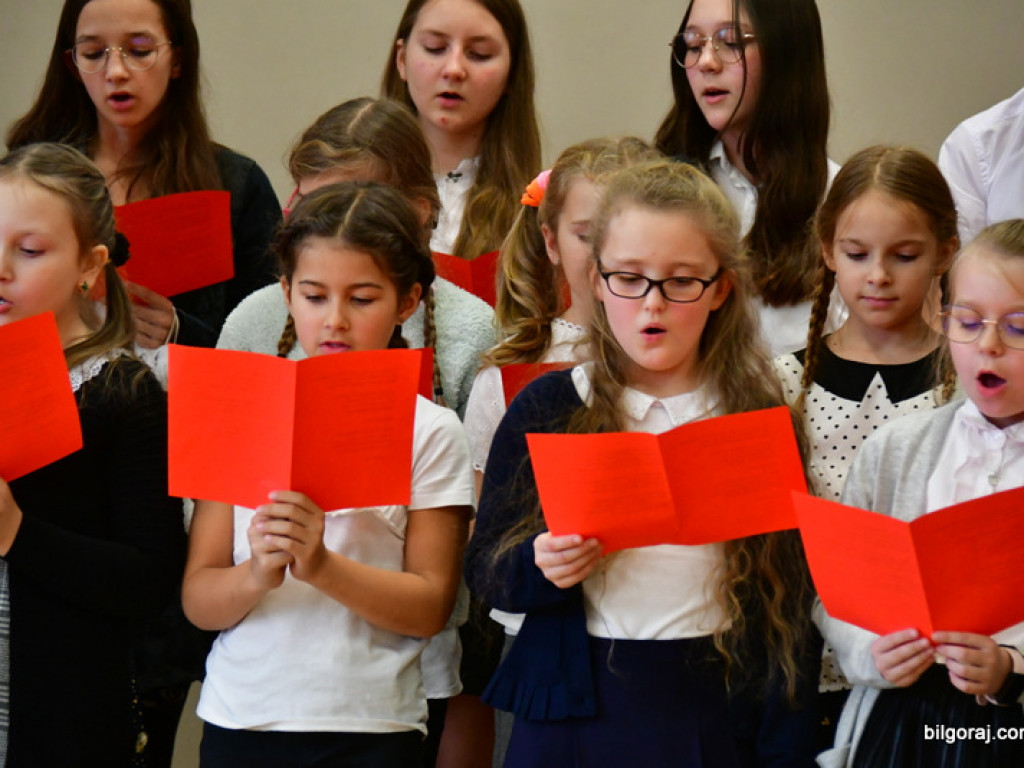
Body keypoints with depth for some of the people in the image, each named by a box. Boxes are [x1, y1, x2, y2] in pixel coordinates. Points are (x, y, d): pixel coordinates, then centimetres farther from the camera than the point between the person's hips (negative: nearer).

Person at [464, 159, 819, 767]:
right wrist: (543, 568, -20)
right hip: (574, 715, 0)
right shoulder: (547, 408, 1)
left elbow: (788, 601, 2)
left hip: (715, 717, 0)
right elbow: (485, 571, 2)